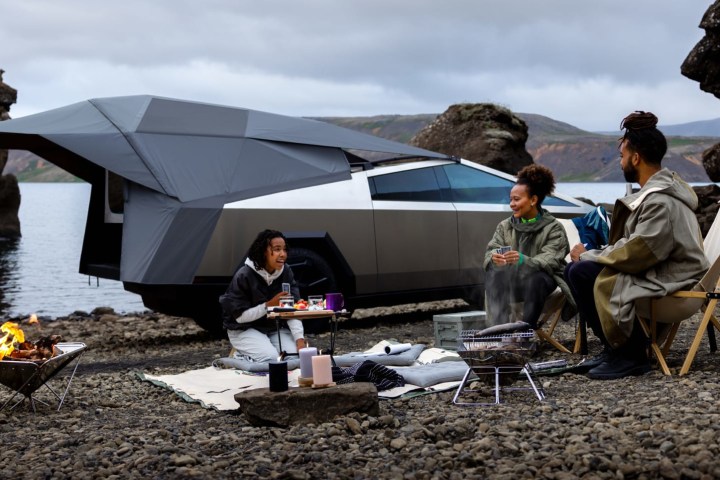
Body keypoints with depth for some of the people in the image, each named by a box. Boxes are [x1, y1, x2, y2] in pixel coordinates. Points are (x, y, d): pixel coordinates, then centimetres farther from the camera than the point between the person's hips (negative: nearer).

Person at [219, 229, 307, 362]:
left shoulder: (286, 272, -5)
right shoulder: (244, 275, -19)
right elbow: (239, 316, -17)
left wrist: (300, 338, -25)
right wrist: (268, 305, -26)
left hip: (275, 328, 5)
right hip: (244, 330, -5)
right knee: (270, 359, -29)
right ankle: (241, 358, 2)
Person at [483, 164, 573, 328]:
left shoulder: (553, 228, -7)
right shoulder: (505, 226, 6)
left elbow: (549, 262, -20)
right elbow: (490, 250, -4)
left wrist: (524, 260, -40)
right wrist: (494, 258, -31)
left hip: (541, 279, -3)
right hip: (512, 282, 3)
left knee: (536, 278, -37)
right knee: (492, 274, -27)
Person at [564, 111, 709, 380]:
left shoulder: (661, 201, -22)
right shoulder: (660, 187, 10)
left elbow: (635, 255, -25)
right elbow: (635, 246, 11)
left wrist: (588, 256, -12)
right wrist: (591, 255, -1)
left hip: (669, 284, -10)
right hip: (658, 269, 10)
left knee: (582, 272, -21)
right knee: (575, 269, 2)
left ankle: (628, 356, -8)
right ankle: (615, 347, 6)